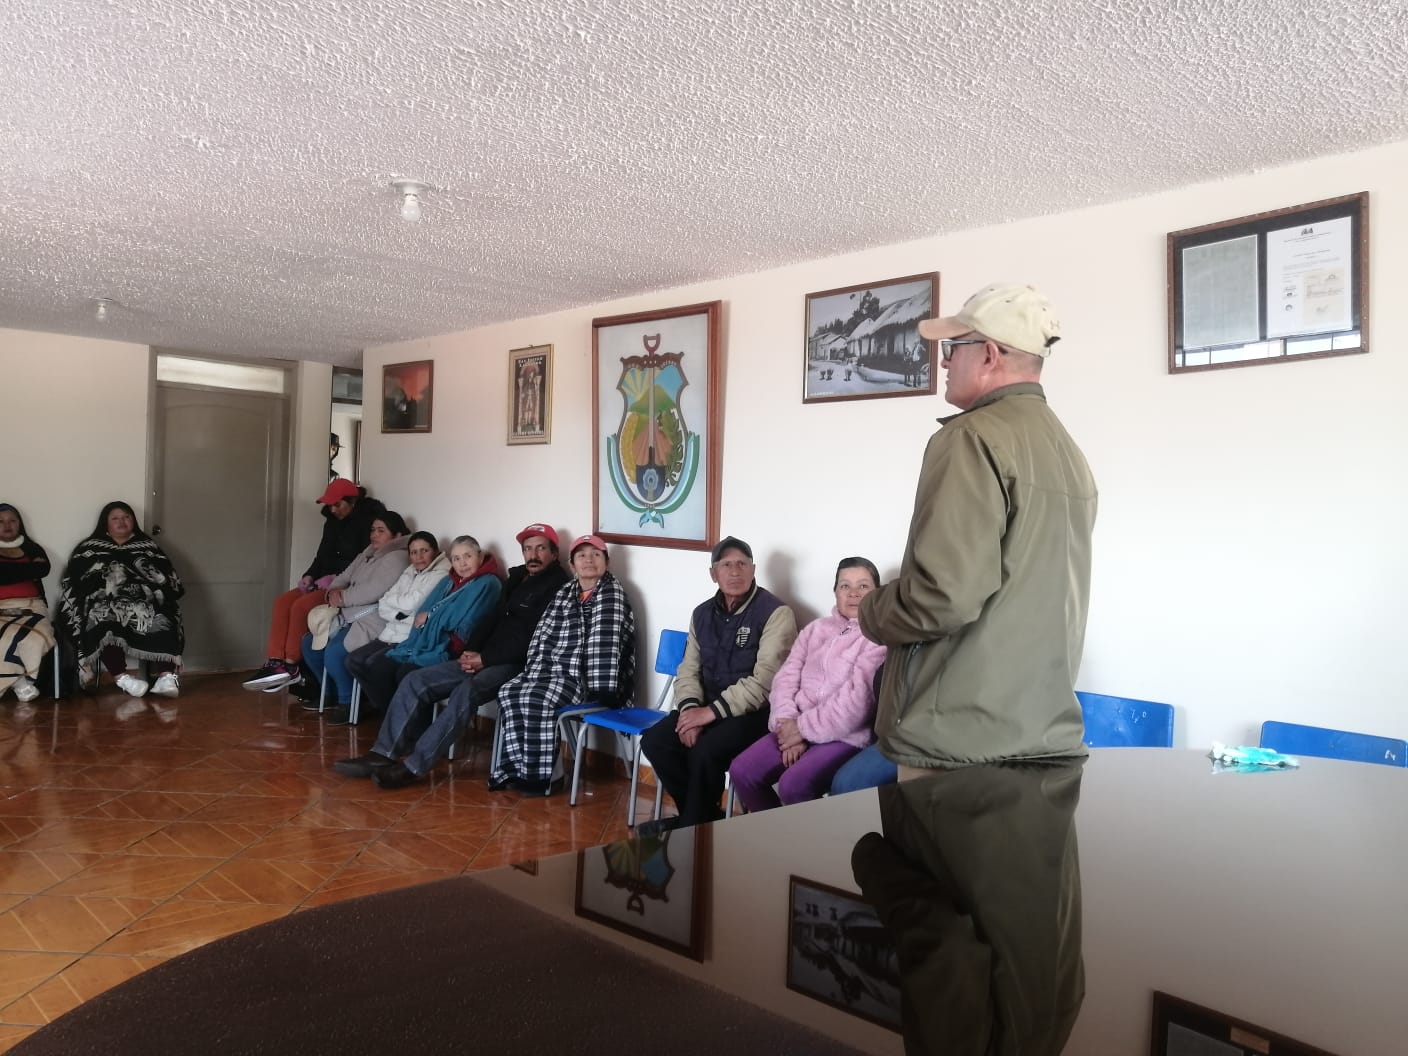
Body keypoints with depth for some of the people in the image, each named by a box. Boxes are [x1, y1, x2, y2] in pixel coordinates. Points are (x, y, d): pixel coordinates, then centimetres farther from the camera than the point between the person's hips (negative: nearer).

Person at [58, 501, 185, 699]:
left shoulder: (148, 547, 27)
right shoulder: (89, 548, 25)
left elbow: (169, 580, 17)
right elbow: (71, 582, 12)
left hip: (145, 602, 1)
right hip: (104, 602, 0)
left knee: (159, 621, -35)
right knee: (105, 617, -39)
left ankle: (166, 675, -51)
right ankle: (122, 677, -47)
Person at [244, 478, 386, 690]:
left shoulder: (368, 520, -10)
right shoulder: (333, 521, 16)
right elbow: (323, 554, 17)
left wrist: (336, 578, -23)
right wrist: (310, 575, -2)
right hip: (327, 581, 9)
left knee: (301, 606, -24)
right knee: (283, 601, -10)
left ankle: (290, 666, -13)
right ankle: (275, 663, -18)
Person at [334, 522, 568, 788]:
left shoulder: (556, 587, -6)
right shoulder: (517, 579, 19)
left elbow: (535, 638, -15)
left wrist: (486, 659, -15)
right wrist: (471, 651, 0)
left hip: (516, 664, -8)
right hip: (485, 659, 9)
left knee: (466, 691, -35)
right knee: (415, 681, -5)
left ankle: (414, 766, -32)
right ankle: (384, 754, -8)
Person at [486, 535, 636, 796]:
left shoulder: (612, 591, -6)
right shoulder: (564, 593, 17)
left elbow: (604, 642, -17)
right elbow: (543, 635, 11)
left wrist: (599, 688, -24)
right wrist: (535, 673, -3)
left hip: (586, 676, -7)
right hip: (555, 669, 7)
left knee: (536, 699, -27)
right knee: (509, 691, -12)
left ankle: (542, 774, -12)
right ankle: (518, 768, -5)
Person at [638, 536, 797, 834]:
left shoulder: (775, 613, -12)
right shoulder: (703, 613, 10)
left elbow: (764, 680, -20)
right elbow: (689, 670, 10)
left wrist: (712, 711, -23)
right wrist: (689, 707, -12)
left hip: (755, 711, -7)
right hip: (707, 707, 7)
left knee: (704, 751, -30)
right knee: (654, 741, -13)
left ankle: (694, 825, -3)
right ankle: (705, 815, 6)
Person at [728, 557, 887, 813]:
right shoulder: (816, 628, 17)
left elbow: (857, 697, -14)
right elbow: (786, 677, 9)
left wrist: (804, 728, -13)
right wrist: (787, 723, -9)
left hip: (845, 735, -6)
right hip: (796, 728, 6)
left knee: (793, 784, -29)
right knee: (742, 771, -10)